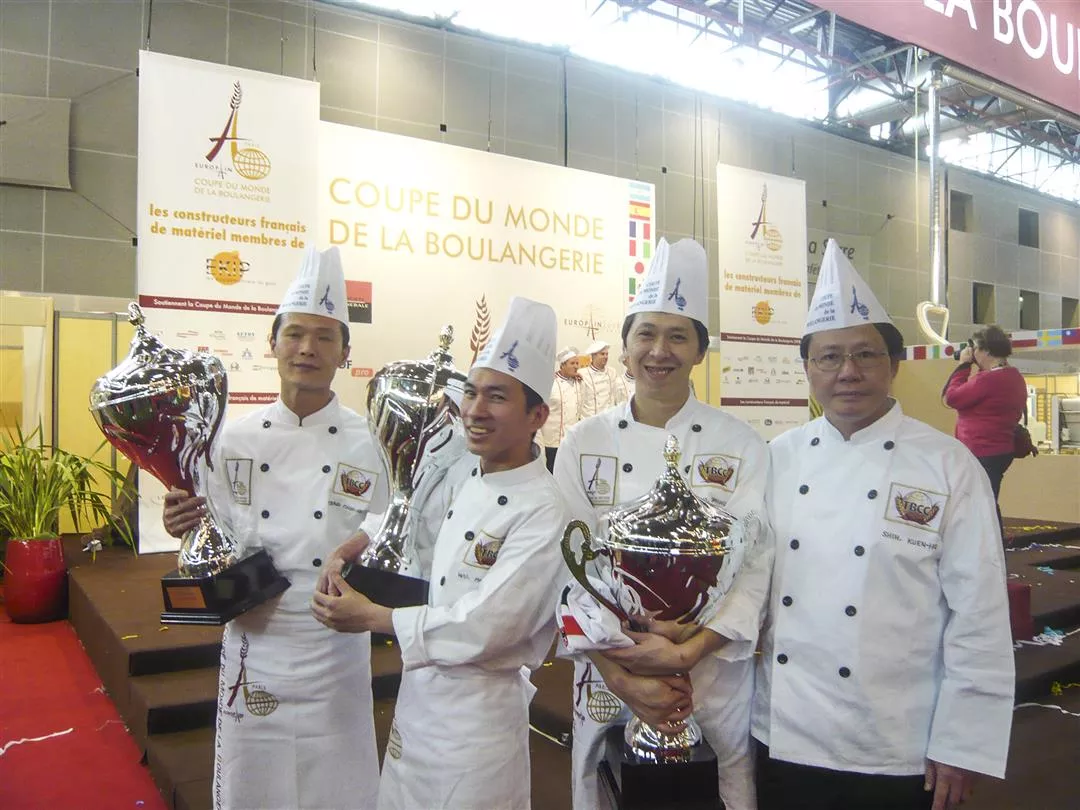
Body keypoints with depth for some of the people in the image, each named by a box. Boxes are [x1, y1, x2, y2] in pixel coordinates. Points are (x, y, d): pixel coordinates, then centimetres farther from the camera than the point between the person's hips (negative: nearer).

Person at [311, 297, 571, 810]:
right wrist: (350, 549, 2)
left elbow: (484, 627, -26)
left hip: (477, 712, -7)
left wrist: (372, 618, -18)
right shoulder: (463, 475, 0)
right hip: (416, 693, 7)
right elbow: (416, 520, 19)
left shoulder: (542, 512, -23)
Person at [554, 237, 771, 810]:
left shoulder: (740, 446, -4)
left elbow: (755, 565, -8)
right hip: (607, 677, 1)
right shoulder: (583, 443, -2)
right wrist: (620, 675, -14)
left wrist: (685, 654, -19)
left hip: (714, 672, 0)